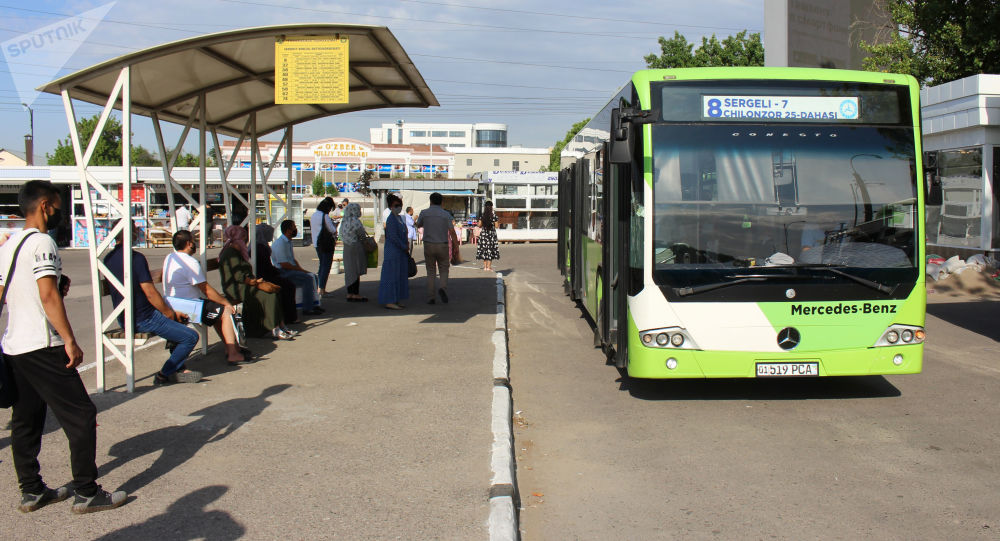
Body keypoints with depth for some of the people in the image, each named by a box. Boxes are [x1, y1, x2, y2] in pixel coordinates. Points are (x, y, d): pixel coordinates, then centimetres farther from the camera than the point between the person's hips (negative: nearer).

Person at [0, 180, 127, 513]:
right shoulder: (41, 242, -14)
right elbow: (48, 296, -22)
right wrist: (70, 341, -20)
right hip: (42, 348, -10)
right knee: (81, 416, -3)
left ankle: (31, 492, 21)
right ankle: (86, 493, 1)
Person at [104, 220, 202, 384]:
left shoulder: (108, 259, 9)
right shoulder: (136, 257, -19)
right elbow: (150, 293, -20)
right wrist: (170, 313, -3)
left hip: (123, 319, 10)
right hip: (143, 319, -10)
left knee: (179, 321, 27)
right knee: (191, 337, -8)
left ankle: (177, 369, 23)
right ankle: (165, 374, 2)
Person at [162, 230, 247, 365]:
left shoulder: (169, 258, 10)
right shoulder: (190, 262, -19)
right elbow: (206, 290, -16)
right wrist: (226, 302, -6)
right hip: (187, 308, -10)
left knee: (218, 310, 21)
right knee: (226, 311, -9)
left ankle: (229, 348, 22)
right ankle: (232, 354, -11)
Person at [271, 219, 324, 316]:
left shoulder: (288, 242, 15)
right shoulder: (280, 243, -18)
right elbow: (284, 264, -23)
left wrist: (301, 269, 5)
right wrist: (300, 270, -16)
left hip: (290, 270, 10)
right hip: (282, 272, -10)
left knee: (313, 276, 3)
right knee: (308, 278, -23)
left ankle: (313, 304, 3)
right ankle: (307, 309, -21)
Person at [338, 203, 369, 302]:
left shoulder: (344, 221, 10)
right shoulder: (355, 221, -16)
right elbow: (362, 235, -14)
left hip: (347, 248, 8)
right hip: (356, 248, -8)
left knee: (349, 271, 11)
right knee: (356, 271, -4)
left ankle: (349, 294, 14)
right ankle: (356, 295, -2)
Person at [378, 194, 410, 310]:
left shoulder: (399, 218, 15)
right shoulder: (391, 220, -15)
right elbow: (393, 237, -20)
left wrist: (405, 248, 13)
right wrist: (404, 247, -14)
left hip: (400, 252, 10)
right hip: (392, 251, -10)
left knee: (399, 276, 11)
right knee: (392, 275, -7)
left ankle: (394, 301, 15)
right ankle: (389, 301, -5)